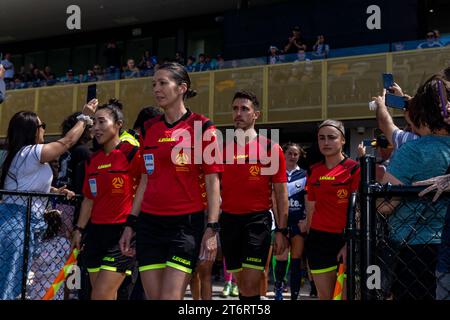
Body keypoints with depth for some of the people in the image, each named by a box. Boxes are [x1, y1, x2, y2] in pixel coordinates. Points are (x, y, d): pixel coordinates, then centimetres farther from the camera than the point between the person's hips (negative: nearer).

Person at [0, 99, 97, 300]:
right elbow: (67, 141, -5)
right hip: (19, 223, -10)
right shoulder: (31, 152, -12)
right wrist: (85, 117, 6)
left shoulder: (20, 154, 18)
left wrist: (56, 191, 9)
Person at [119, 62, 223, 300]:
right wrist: (130, 224, 12)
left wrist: (212, 228, -12)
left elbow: (212, 181, -6)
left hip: (186, 223, -5)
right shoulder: (149, 128, 11)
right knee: (153, 296, 7)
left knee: (170, 297, -9)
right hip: (149, 222, 5)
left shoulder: (201, 126, -4)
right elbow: (146, 180, 15)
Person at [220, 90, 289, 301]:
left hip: (258, 219, -3)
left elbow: (280, 193, 1)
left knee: (250, 285, -10)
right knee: (241, 284, 13)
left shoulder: (271, 149, 0)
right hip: (229, 219, 4)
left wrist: (281, 230, -4)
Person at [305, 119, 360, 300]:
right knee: (324, 295, 8)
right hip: (319, 239, 4)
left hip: (346, 238, -4)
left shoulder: (354, 169, -6)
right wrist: (308, 238, 14)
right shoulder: (313, 171, 8)